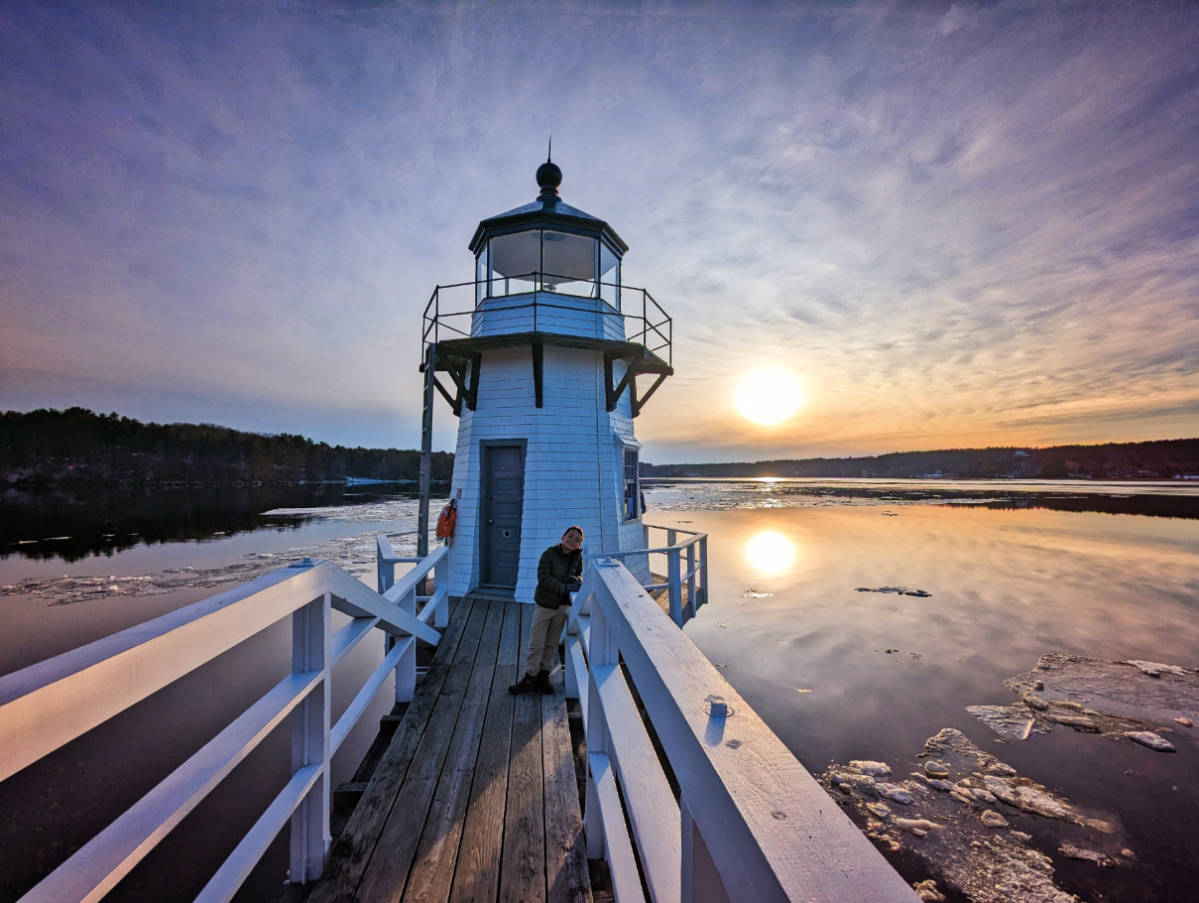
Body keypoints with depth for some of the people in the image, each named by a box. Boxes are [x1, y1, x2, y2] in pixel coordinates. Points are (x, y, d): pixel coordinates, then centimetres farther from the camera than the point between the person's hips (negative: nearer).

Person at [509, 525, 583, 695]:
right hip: (545, 604, -4)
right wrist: (564, 587, -29)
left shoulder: (578, 556, -2)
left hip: (562, 606, 4)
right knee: (536, 643, 3)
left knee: (552, 643, 14)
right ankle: (530, 678, 17)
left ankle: (543, 676, 29)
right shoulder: (549, 554, -16)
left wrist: (576, 579, -18)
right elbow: (543, 579, -21)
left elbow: (579, 575, 7)